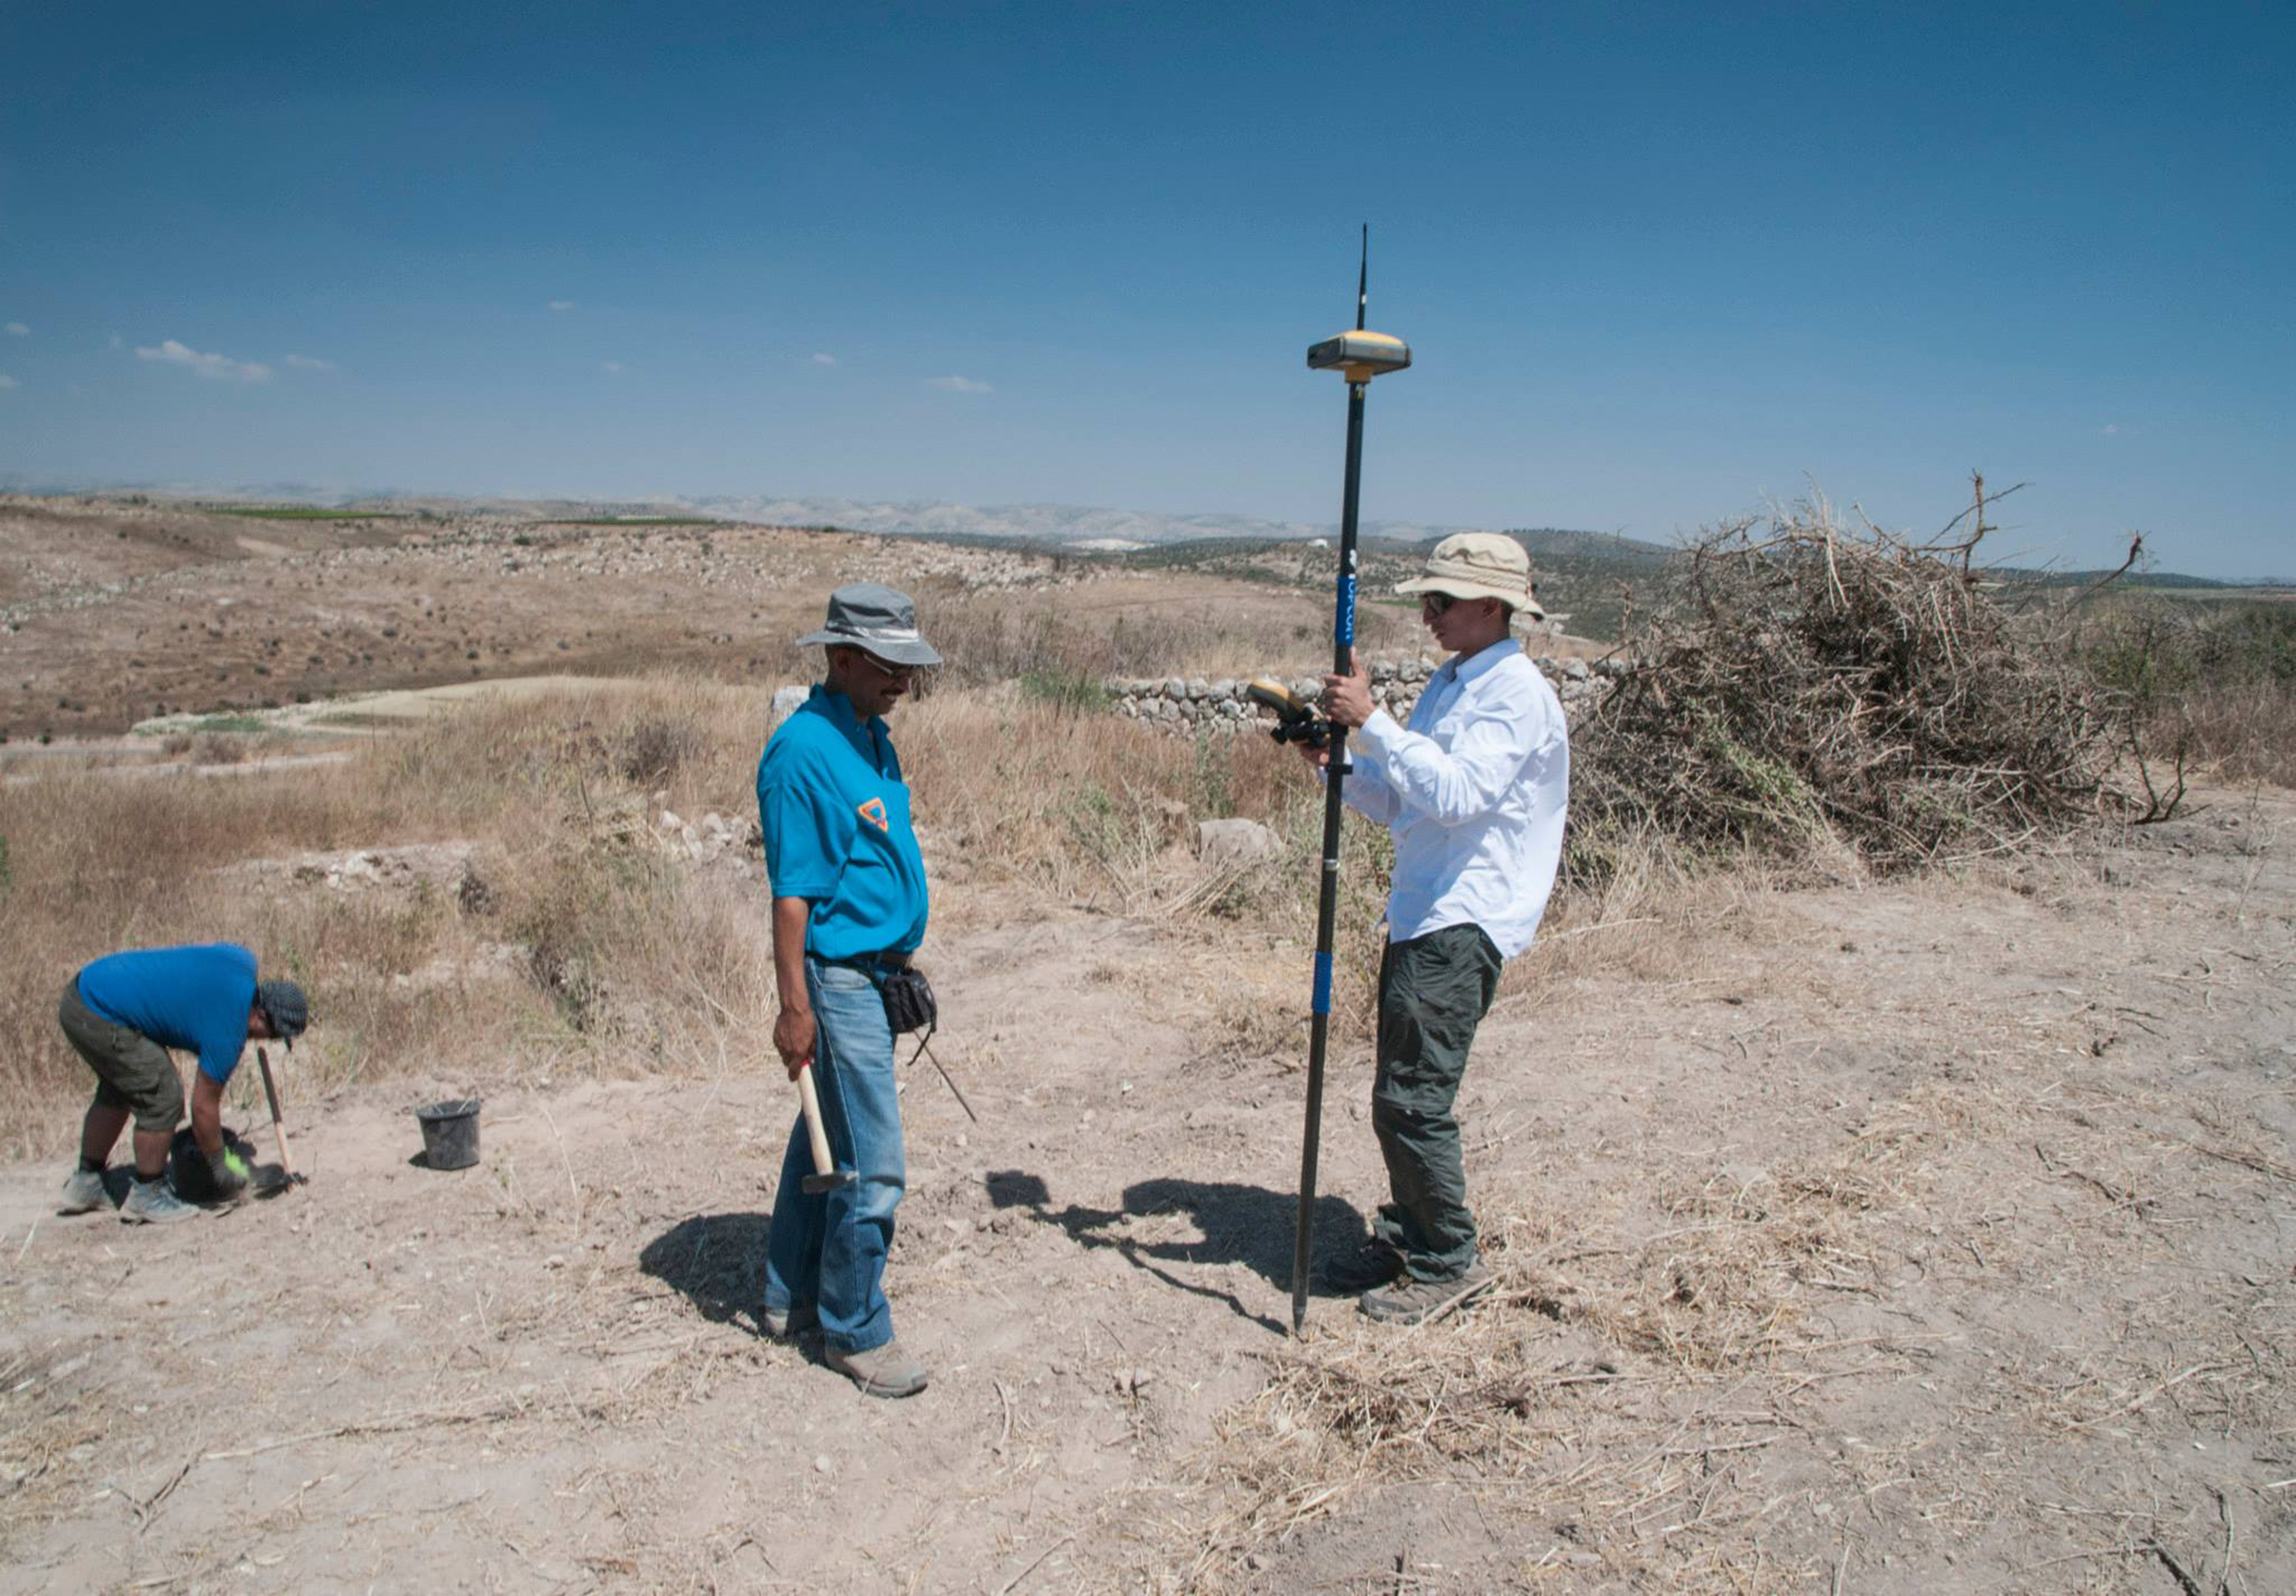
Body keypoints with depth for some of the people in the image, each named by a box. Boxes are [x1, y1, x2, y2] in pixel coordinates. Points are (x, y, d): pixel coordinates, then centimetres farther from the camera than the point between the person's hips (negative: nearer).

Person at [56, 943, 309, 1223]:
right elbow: (204, 1107, -10)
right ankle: (146, 1197, 6)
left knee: (117, 1091, 25)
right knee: (163, 1097, -8)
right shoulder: (228, 1033, -20)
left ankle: (85, 1185, 37)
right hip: (97, 1018, -10)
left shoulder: (242, 960, -1)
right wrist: (221, 1167, 2)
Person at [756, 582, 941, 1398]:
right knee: (871, 1166, -3)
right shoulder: (803, 750, -18)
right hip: (837, 978, -10)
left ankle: (792, 1294, 35)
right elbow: (792, 893, -20)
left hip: (875, 971, 10)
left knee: (826, 1136, 20)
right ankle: (856, 1332, 14)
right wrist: (795, 1007, -20)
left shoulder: (871, 736, 10)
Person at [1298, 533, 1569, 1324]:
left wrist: (1373, 722, -25)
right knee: (1403, 1095, 14)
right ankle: (1407, 1239, 27)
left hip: (1465, 924, -9)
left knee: (1412, 1098, -8)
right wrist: (1339, 762, 1)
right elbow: (1401, 803, 18)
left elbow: (1456, 795, -26)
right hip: (1421, 915, 9)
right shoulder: (1448, 683, 17)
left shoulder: (1517, 694, -12)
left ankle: (1449, 1261, 8)